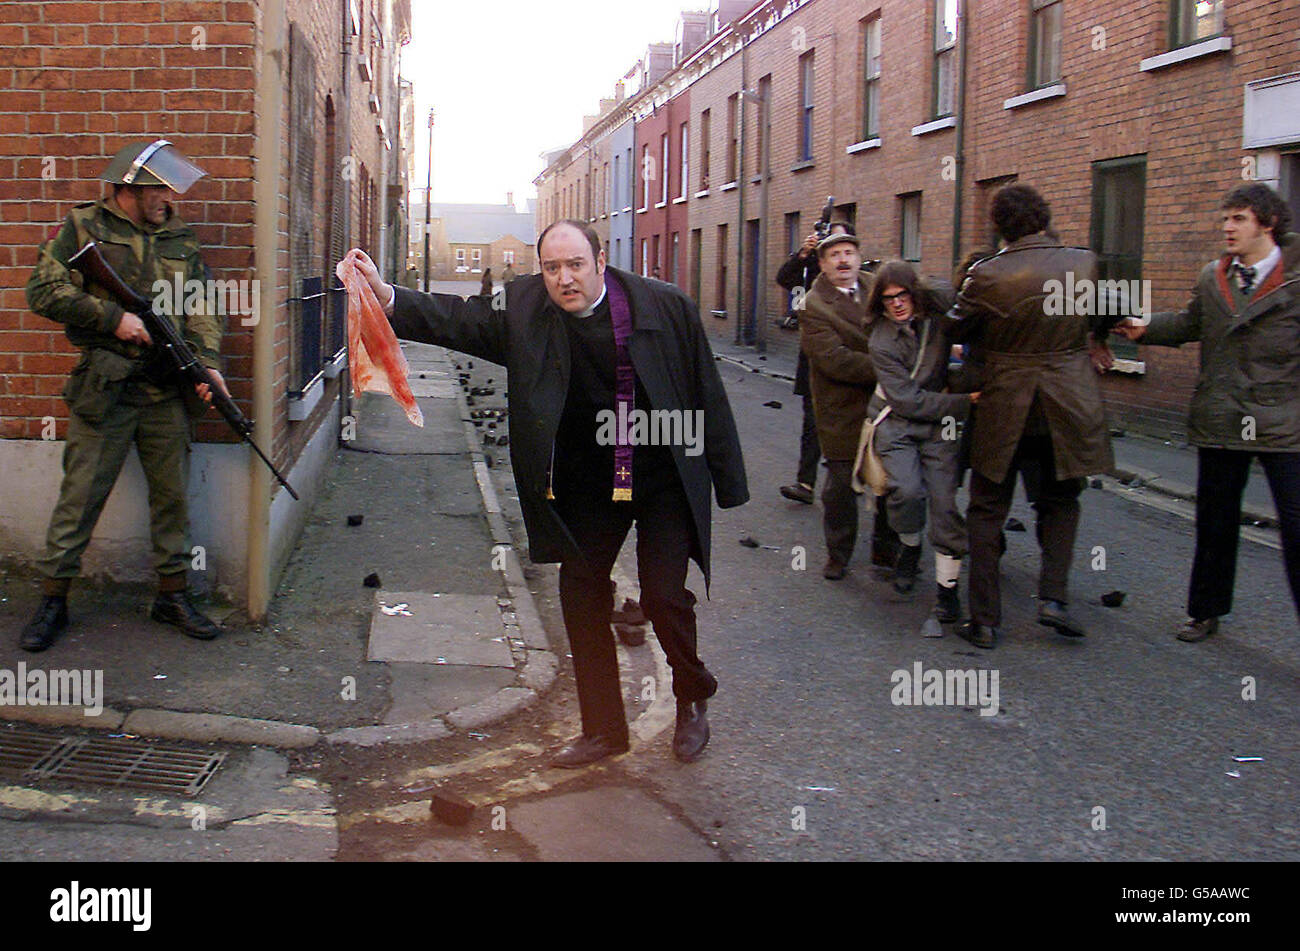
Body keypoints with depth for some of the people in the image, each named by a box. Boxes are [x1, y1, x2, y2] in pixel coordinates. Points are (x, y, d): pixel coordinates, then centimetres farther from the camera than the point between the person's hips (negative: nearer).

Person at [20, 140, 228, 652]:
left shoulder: (180, 240, 13)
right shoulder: (82, 227, 1)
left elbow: (200, 309, 10)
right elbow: (43, 291, -5)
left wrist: (208, 364, -6)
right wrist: (111, 316, -12)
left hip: (167, 391, 4)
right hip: (103, 389, -4)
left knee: (172, 494, 8)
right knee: (81, 495, 0)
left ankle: (173, 594, 20)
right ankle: (53, 600, 12)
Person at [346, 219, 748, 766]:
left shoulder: (665, 307, -12)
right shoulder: (523, 310, -5)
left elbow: (707, 396, -7)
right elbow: (456, 320, -15)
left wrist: (727, 484, -4)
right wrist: (385, 296, -33)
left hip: (664, 479, -4)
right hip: (586, 486, 4)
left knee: (663, 596, -4)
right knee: (581, 598, 9)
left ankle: (693, 698, 27)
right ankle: (603, 730, 26)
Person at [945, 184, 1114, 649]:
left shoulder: (988, 275, -15)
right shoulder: (1085, 263, -5)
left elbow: (955, 330, 0)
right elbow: (1100, 323, 11)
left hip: (1005, 407, -2)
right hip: (1070, 407, 2)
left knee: (987, 512, 11)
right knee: (1059, 501, 22)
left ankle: (985, 620, 10)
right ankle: (1054, 594, 4)